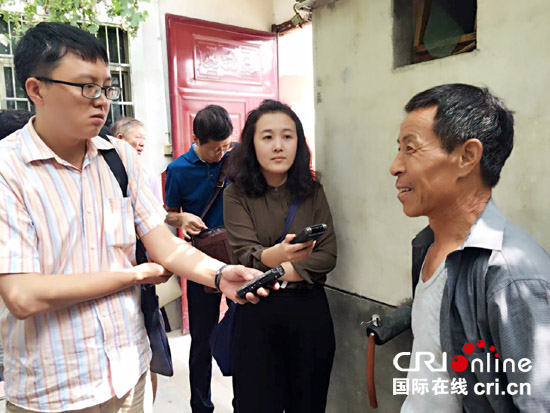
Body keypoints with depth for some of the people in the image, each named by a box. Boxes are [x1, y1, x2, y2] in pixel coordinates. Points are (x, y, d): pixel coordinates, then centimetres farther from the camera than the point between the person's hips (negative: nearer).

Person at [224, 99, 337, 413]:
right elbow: (244, 256, -16)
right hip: (256, 314, -2)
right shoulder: (237, 195, -6)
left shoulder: (313, 191, 1)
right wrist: (273, 256, -37)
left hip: (309, 309, 2)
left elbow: (328, 255, -2)